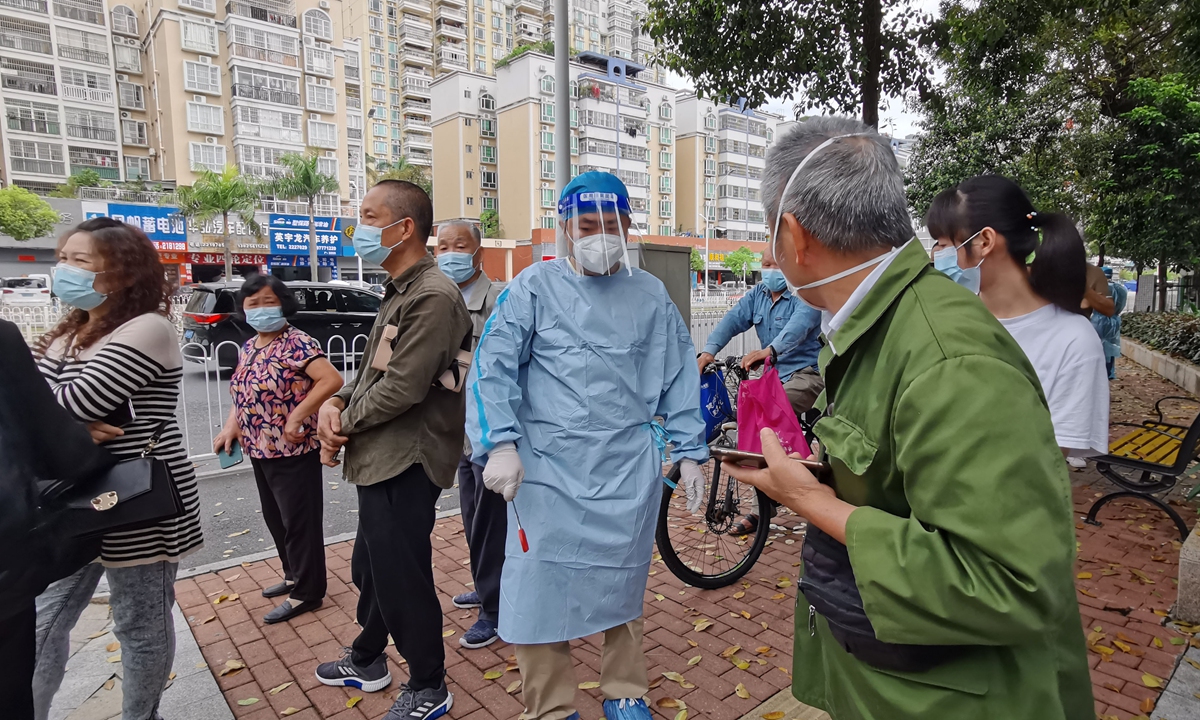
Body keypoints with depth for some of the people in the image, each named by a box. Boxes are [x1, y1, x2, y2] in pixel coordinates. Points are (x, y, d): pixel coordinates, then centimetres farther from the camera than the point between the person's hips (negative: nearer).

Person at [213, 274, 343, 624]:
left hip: (294, 452, -9)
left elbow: (332, 380, -27)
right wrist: (231, 425, 3)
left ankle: (307, 592, 17)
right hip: (261, 451, 9)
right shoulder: (248, 348, 10)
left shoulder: (297, 343, -16)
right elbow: (243, 392, 19)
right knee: (275, 519, 20)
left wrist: (296, 417, -27)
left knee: (300, 522, 3)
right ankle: (293, 576, 38)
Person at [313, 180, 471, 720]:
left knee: (401, 578, 4)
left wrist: (343, 420, -9)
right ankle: (367, 661, 47)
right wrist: (337, 402, -2)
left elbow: (402, 386, -24)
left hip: (406, 464, -10)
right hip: (380, 460, 10)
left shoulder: (433, 297, -19)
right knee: (370, 568, 25)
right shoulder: (399, 293, 15)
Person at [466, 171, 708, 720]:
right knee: (541, 587, 2)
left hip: (630, 469, 2)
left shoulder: (650, 294, 9)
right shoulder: (536, 286, 1)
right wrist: (501, 445, -17)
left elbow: (678, 378, 12)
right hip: (548, 469, -1)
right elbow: (493, 366, -6)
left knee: (622, 583, 14)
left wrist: (688, 452, 8)